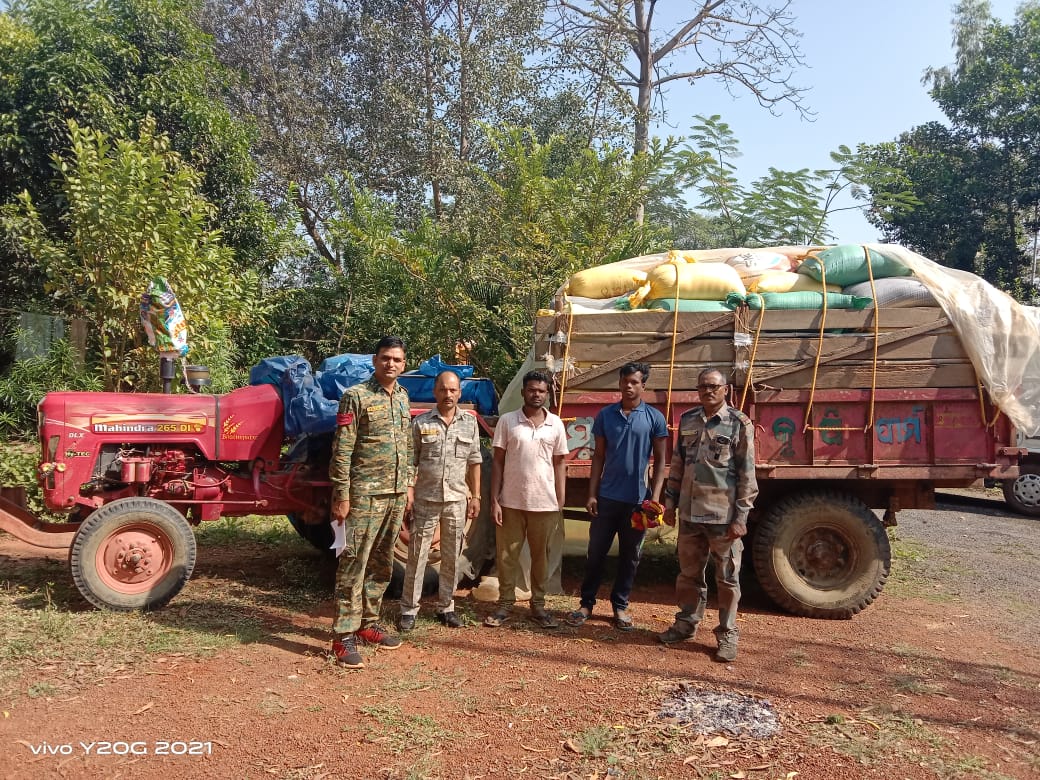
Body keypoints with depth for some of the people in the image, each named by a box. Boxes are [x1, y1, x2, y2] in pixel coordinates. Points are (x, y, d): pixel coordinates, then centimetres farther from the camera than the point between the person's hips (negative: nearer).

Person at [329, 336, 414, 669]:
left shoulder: (402, 397, 11)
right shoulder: (356, 397, -10)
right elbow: (342, 451, -12)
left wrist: (408, 485, 15)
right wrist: (341, 496, -15)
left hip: (395, 495, 7)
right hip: (364, 496, -7)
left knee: (381, 566, 14)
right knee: (353, 566, -3)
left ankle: (368, 623, 26)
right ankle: (344, 636, 3)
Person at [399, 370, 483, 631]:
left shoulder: (470, 423, 5)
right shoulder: (421, 423, -2)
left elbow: (474, 462, 9)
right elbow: (410, 463, -1)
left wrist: (475, 496, 6)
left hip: (457, 501, 2)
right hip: (425, 500, -2)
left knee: (452, 558, 10)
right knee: (417, 556, 3)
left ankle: (446, 607, 23)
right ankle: (409, 609, 13)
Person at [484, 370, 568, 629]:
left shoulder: (556, 424, 2)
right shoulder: (507, 421, -3)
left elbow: (559, 464, 6)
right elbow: (497, 462, -1)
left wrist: (560, 503, 2)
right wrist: (494, 500, -6)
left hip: (545, 503, 1)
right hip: (511, 502, -1)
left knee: (540, 555, 11)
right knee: (507, 554, 8)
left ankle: (538, 604, 24)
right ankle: (505, 604, 21)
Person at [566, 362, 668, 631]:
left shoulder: (654, 418, -2)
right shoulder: (605, 415, 3)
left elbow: (660, 460, 0)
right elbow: (598, 456, 5)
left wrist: (655, 497, -7)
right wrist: (592, 494, 0)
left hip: (638, 500, -1)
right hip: (607, 497, 1)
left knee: (630, 556, 11)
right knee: (596, 552, 7)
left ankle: (620, 605, 24)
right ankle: (587, 603, 20)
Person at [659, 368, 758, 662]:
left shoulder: (739, 423, -6)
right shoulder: (687, 420, 9)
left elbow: (746, 473, -7)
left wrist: (741, 516, -11)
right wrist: (670, 502, 12)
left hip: (723, 515, -4)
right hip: (690, 513, 5)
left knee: (727, 577, 6)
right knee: (688, 573, 15)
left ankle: (727, 635, 18)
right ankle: (686, 622, 31)